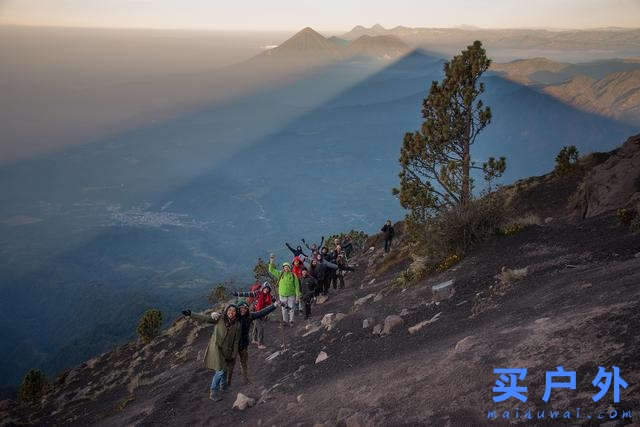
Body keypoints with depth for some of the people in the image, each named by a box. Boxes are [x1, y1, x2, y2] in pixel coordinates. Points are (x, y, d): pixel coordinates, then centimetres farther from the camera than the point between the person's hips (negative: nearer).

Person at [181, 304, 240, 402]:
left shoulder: (237, 325, 0)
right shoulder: (219, 319, -9)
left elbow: (236, 341, 4)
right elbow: (205, 318, -15)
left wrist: (234, 354, 4)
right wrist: (191, 314, -24)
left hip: (227, 351, 4)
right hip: (216, 347, -4)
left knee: (224, 368, 17)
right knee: (220, 370, -9)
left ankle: (223, 386, 43)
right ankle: (213, 392, 3)